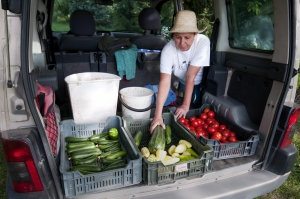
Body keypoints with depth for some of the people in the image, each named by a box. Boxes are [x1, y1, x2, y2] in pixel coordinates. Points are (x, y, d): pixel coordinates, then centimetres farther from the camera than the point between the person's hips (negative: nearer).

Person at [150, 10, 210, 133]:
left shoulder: (203, 42, -34)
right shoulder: (168, 50, -31)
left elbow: (191, 76, -34)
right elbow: (165, 81, -39)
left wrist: (186, 105, -33)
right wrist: (158, 115, -46)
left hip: (203, 82, -1)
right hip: (183, 83, 1)